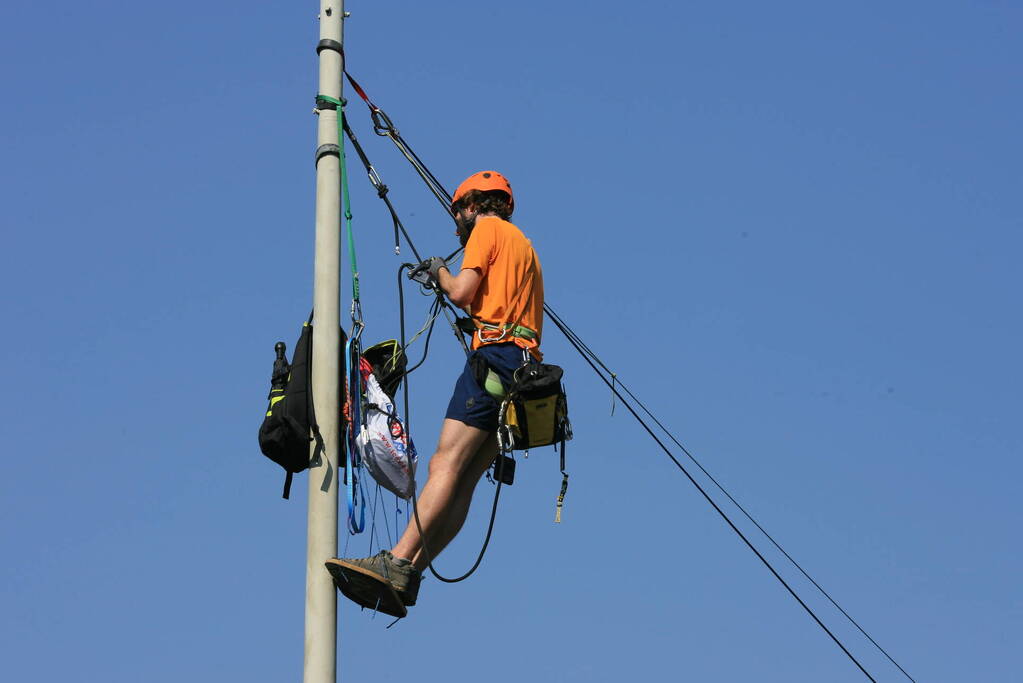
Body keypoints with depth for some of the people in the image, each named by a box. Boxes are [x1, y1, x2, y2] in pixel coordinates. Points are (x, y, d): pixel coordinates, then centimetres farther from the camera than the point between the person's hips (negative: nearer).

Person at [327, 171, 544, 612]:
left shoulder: (488, 229, 5)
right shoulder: (523, 245, 32)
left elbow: (462, 293, -7)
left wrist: (440, 272, 12)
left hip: (494, 356, -9)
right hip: (524, 365, 9)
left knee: (446, 465, -20)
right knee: (463, 479, -2)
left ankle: (396, 562, -29)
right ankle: (407, 576, -8)